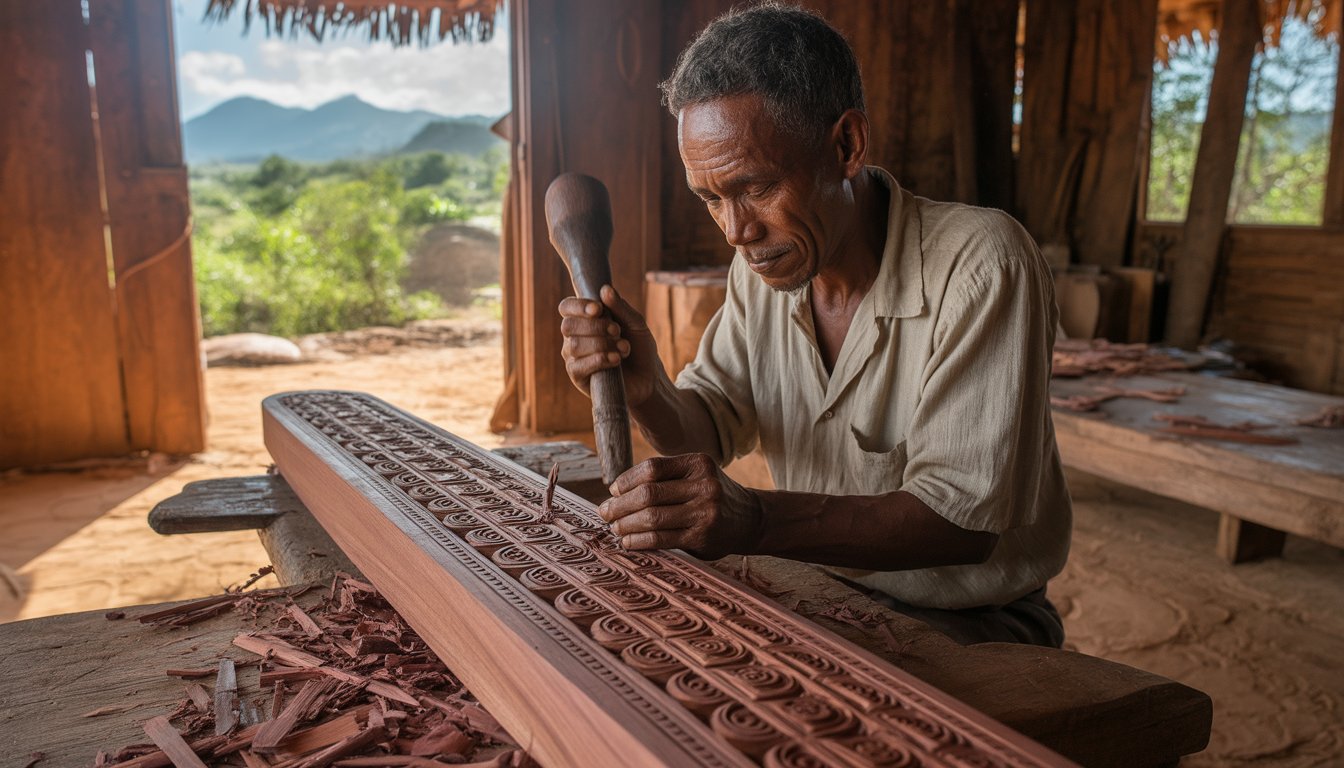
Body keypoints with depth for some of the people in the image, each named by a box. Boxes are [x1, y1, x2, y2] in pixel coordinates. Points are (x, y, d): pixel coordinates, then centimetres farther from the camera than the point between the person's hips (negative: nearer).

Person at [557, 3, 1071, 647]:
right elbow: (708, 431, 2)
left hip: (972, 626, -5)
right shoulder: (763, 262, -2)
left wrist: (756, 520, -41)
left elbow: (965, 516, -27)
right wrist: (645, 389, -21)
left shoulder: (982, 265, -23)